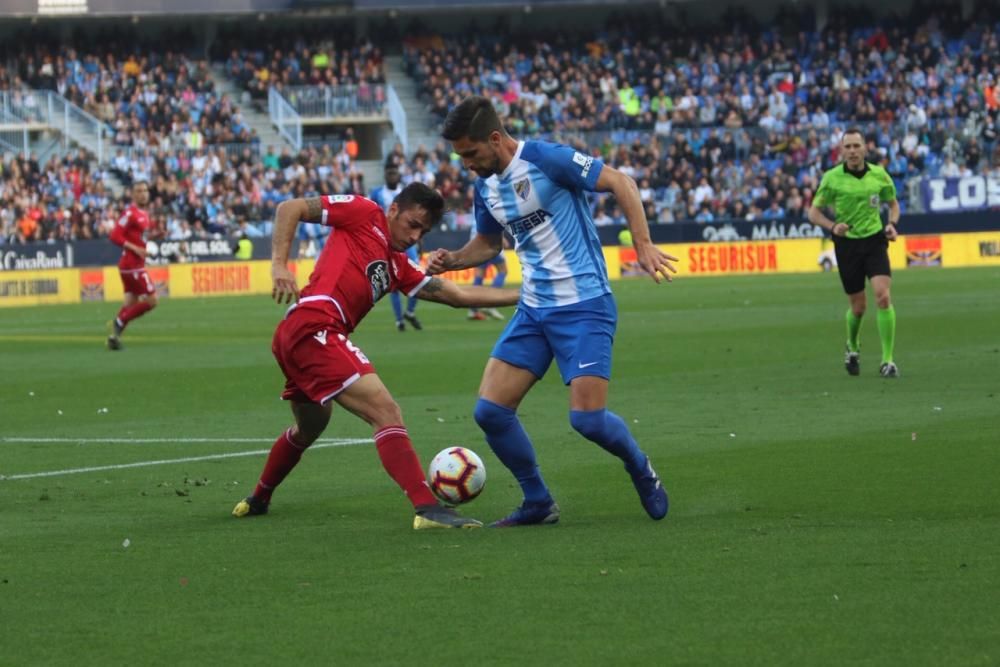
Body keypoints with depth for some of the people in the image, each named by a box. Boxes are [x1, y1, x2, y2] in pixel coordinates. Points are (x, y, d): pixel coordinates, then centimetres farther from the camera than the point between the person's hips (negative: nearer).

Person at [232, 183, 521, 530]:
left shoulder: (399, 267, 22)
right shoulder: (364, 214, 3)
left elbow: (456, 294, 17)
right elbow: (290, 208, -2)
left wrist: (519, 296, 12)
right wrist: (279, 264, -14)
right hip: (313, 329, -10)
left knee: (309, 428, 32)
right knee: (386, 412, -17)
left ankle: (258, 500, 53)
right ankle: (427, 508, -26)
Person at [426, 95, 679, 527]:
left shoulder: (545, 159, -15)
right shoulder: (485, 187, 8)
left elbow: (619, 183, -12)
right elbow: (488, 243, 24)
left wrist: (643, 244, -18)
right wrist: (452, 260, 5)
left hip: (584, 306, -7)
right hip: (533, 309, 7)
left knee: (587, 418, -15)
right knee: (490, 410, -4)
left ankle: (640, 469, 18)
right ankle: (538, 503, 13)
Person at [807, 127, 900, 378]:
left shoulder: (879, 175, 0)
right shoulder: (832, 178, -5)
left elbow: (893, 203, 16)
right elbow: (813, 212, 1)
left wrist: (892, 224, -4)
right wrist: (832, 226, -18)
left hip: (875, 241, 1)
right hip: (847, 244, -1)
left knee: (883, 296, -18)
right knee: (858, 307, 4)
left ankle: (887, 360, -13)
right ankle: (852, 348, 37)